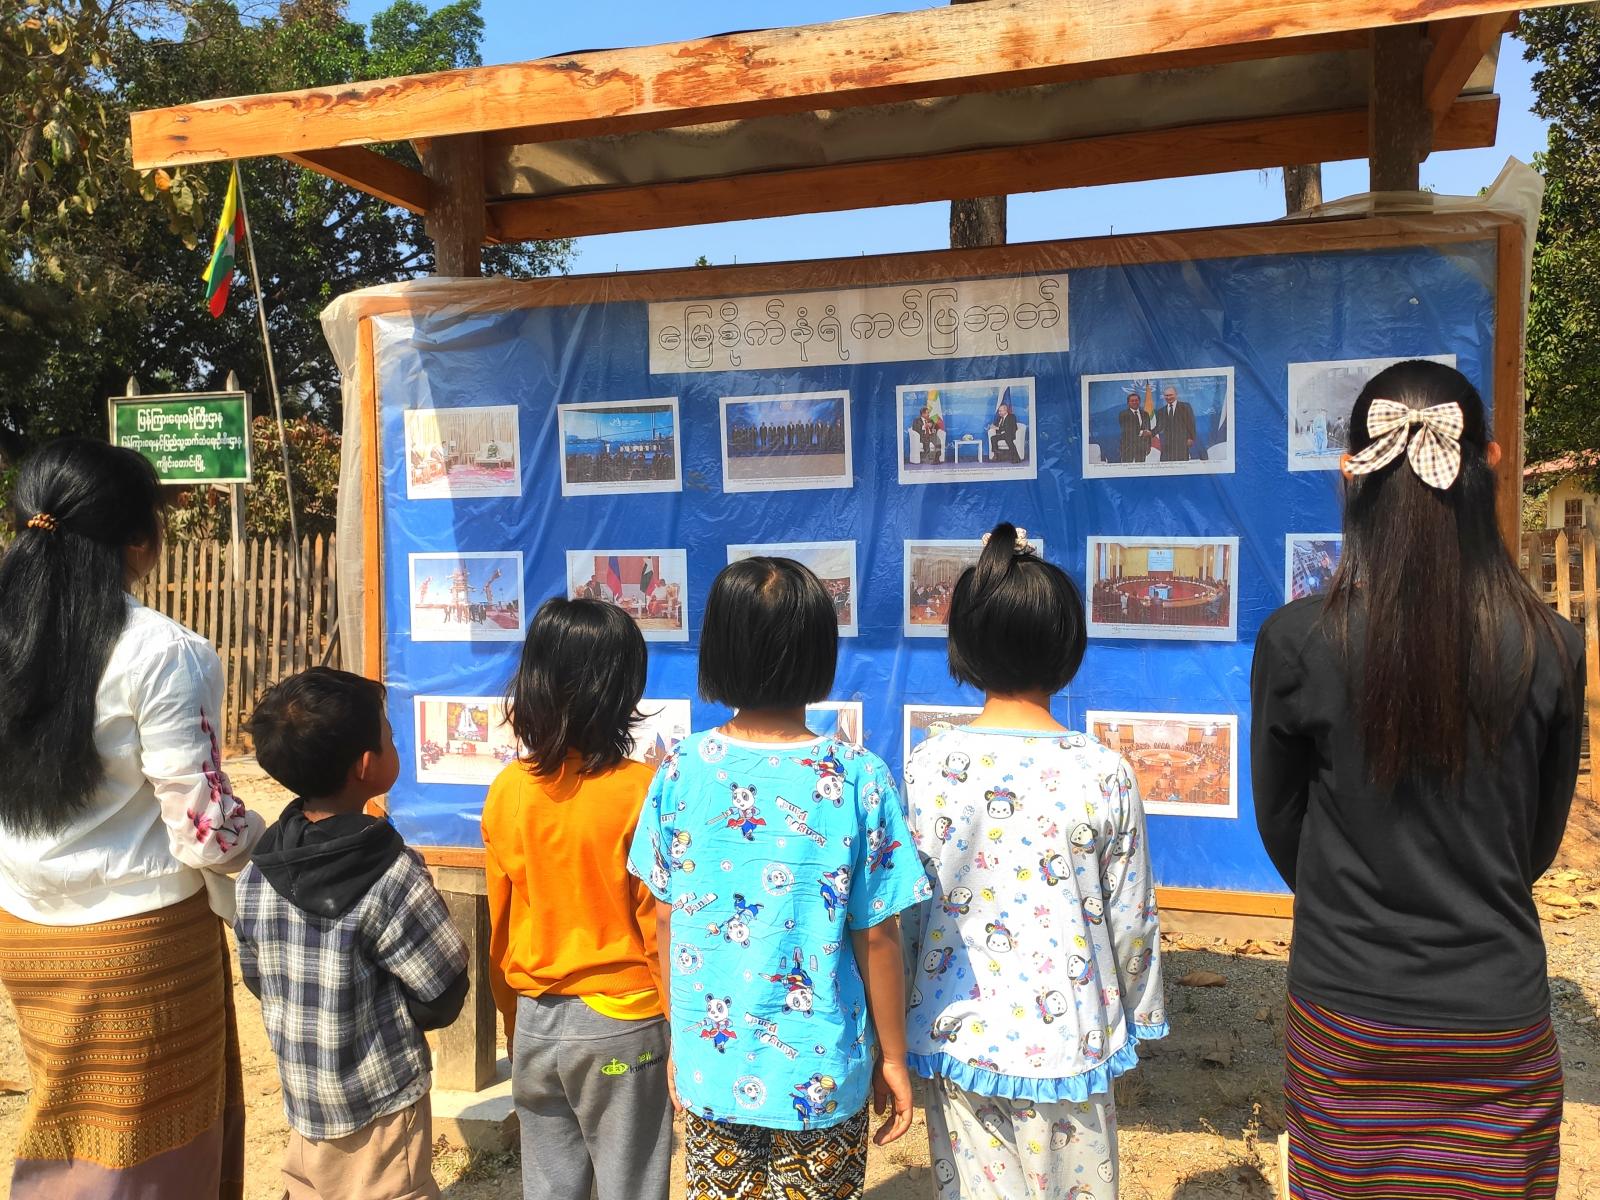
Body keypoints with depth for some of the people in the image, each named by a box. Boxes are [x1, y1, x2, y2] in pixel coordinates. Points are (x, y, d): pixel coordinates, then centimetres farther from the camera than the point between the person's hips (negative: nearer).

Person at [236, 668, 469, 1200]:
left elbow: (258, 980, 5)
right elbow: (442, 996, -17)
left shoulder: (257, 872, -7)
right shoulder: (393, 876, -24)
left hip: (301, 1096, 6)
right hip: (380, 1105, -5)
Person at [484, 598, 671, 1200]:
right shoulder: (641, 791, -18)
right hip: (620, 1022, -4)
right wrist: (682, 1032, 0)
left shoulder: (508, 790, -6)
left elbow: (499, 927, 3)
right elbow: (660, 927, -13)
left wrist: (514, 1021, 17)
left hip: (536, 1021, 4)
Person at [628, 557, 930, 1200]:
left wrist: (678, 1041, 13)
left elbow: (665, 920, -1)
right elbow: (876, 936, -10)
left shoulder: (680, 771, -10)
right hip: (823, 1075, -2)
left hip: (709, 1066, 2)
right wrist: (893, 1057, 4)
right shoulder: (860, 779, -17)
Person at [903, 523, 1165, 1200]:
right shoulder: (1105, 775, -13)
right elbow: (1131, 917, -3)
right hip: (1067, 1039, -1)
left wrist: (898, 1024, 12)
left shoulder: (926, 768, -10)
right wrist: (1139, 1018, 13)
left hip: (956, 1035, 1)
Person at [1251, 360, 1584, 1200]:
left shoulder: (1296, 643, -16)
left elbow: (1280, 827, -2)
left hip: (1345, 1018, -1)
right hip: (1499, 1014, 1)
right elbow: (1541, 840, 4)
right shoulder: (1549, 648, -11)